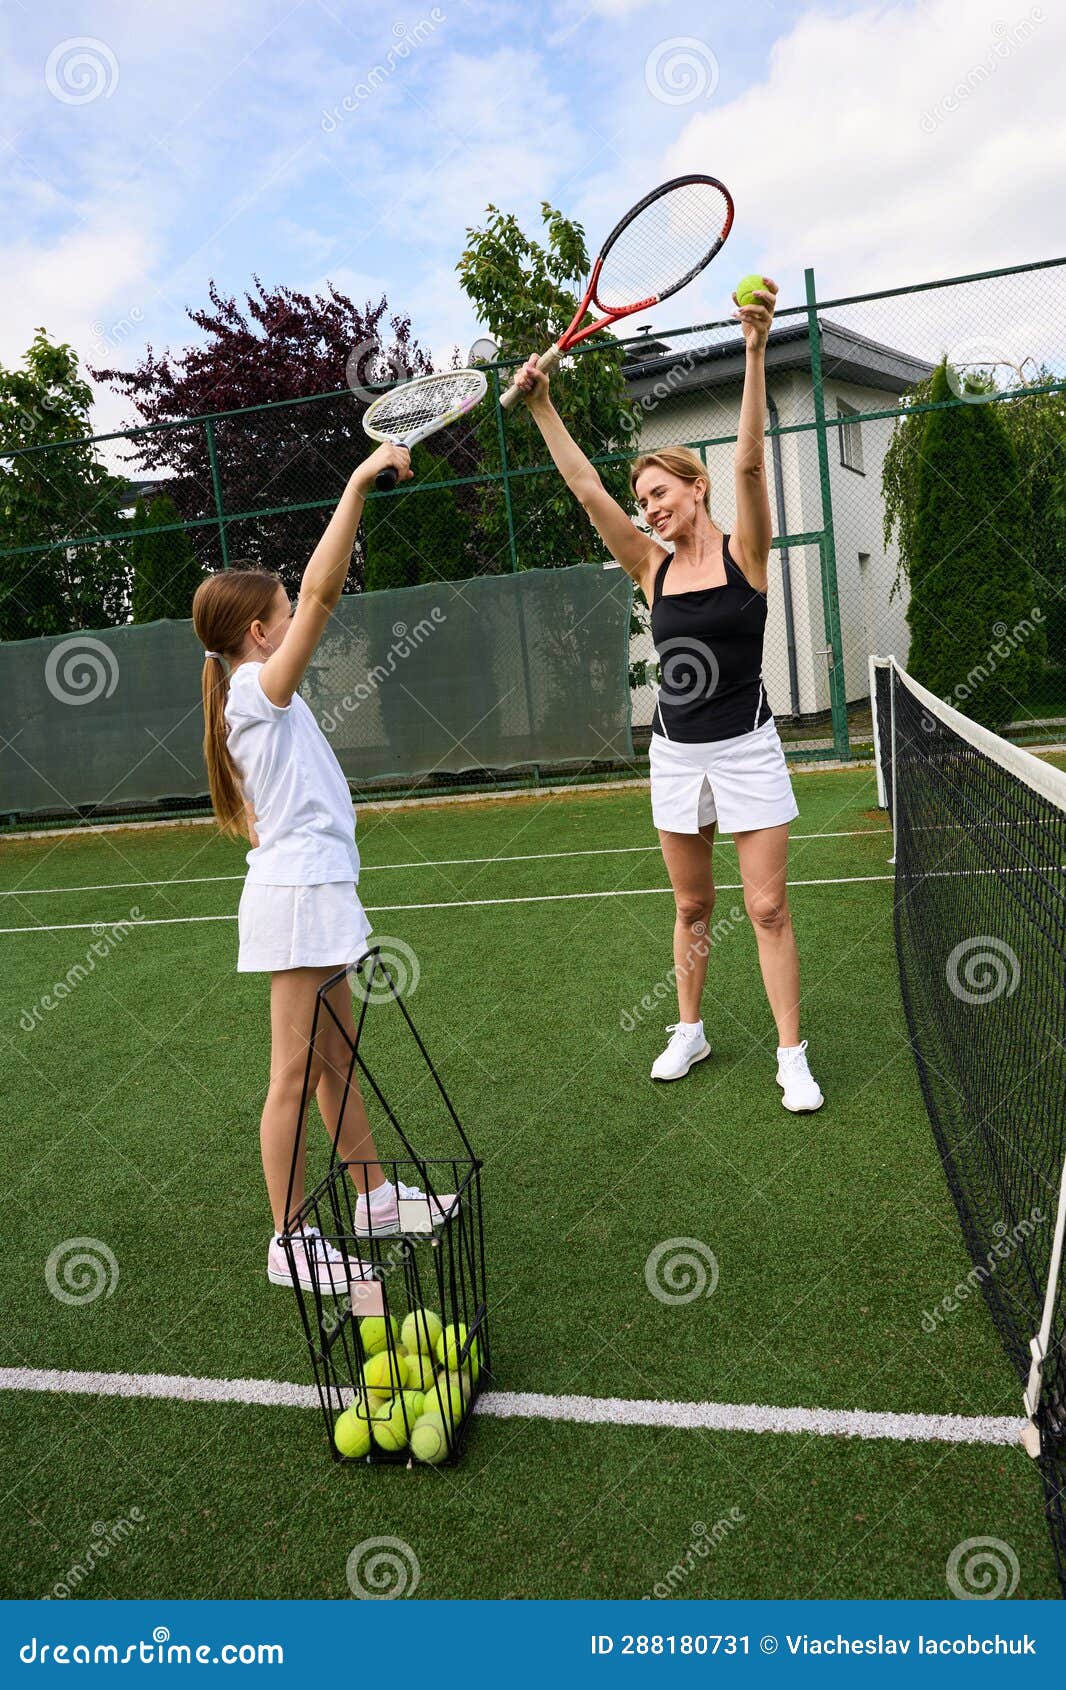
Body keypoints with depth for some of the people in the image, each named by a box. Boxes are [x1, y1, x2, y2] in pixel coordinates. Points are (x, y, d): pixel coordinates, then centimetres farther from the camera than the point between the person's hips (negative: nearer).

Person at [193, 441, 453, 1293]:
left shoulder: (251, 695, 11)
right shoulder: (260, 690, -15)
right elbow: (321, 591, -21)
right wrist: (359, 482, -21)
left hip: (312, 885, 10)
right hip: (300, 893, -10)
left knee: (336, 1058, 18)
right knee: (295, 1072, -2)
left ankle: (375, 1195, 32)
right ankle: (290, 1241, 9)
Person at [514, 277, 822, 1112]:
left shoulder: (743, 552, -5)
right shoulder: (652, 568, 4)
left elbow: (750, 461, -20)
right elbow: (587, 489, -3)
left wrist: (756, 350, -29)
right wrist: (542, 406, -9)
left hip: (746, 750, -4)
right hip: (676, 754, 4)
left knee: (768, 908, -1)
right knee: (691, 906, 14)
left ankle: (792, 1057, 10)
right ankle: (689, 1030, 31)